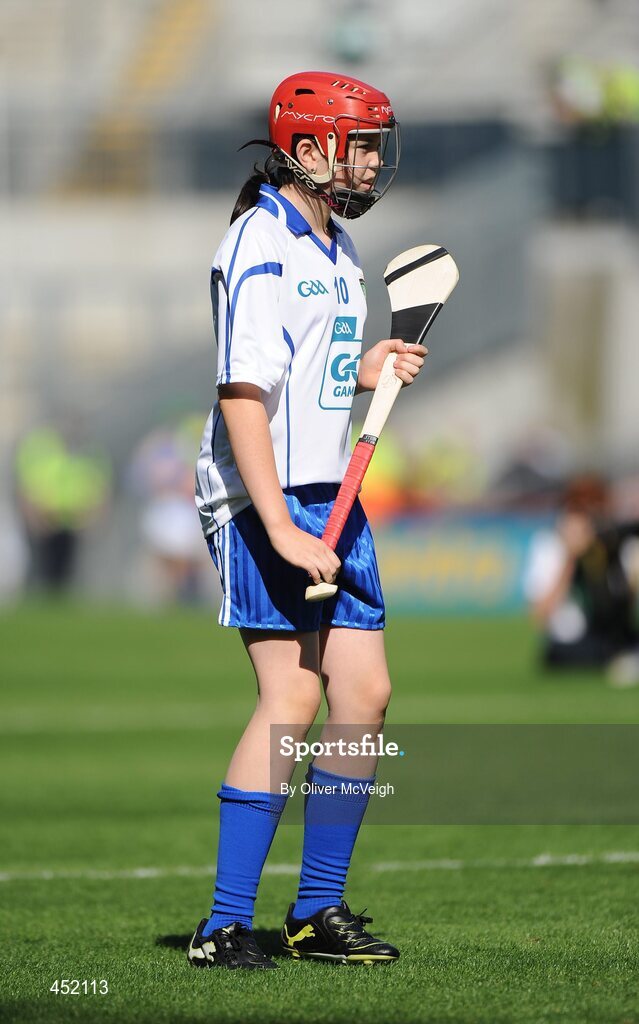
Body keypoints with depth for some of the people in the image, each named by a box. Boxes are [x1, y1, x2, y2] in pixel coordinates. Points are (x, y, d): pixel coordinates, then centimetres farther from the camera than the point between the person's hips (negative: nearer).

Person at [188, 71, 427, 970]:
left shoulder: (337, 247, 16)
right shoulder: (262, 247, -14)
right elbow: (243, 397, -20)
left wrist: (368, 369, 5)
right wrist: (281, 529, -25)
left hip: (330, 498, 9)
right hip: (266, 501, -9)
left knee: (364, 694, 6)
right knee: (292, 700, -14)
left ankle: (318, 912, 15)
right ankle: (226, 924, -11)